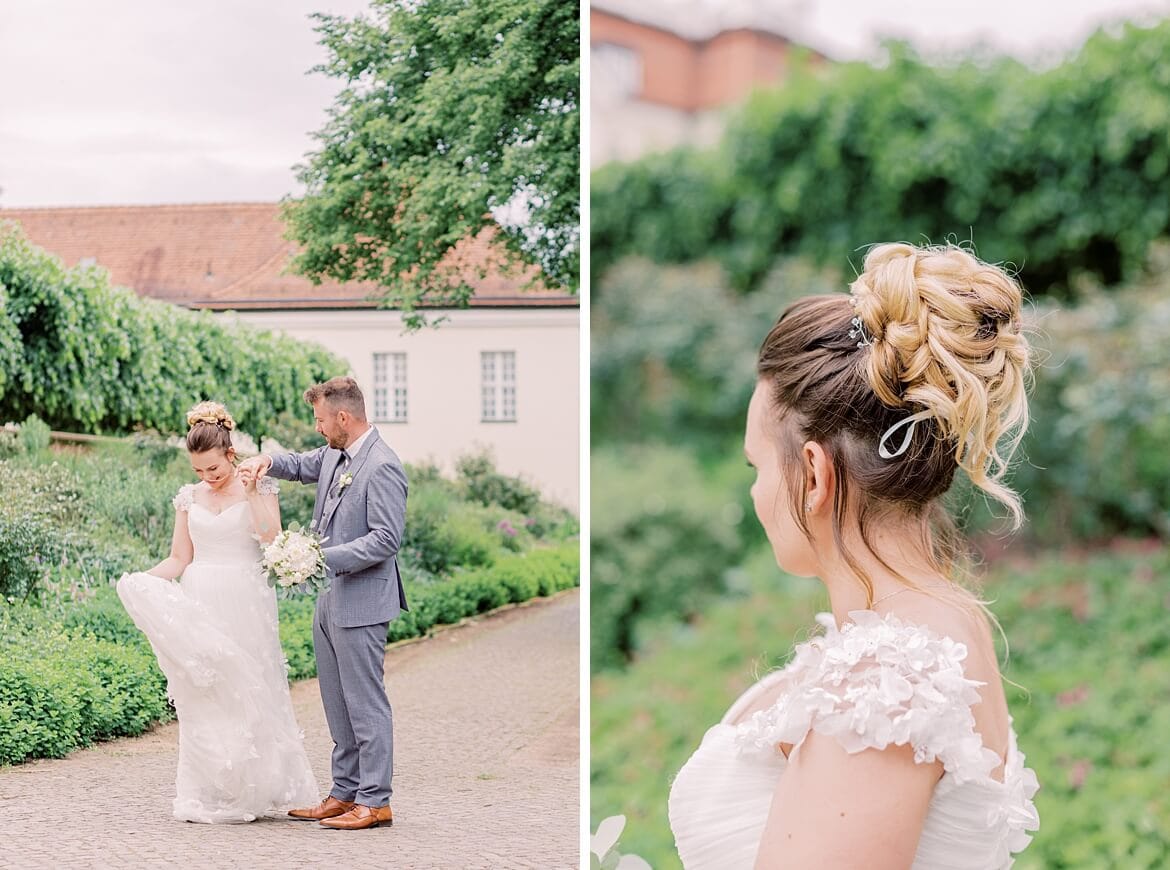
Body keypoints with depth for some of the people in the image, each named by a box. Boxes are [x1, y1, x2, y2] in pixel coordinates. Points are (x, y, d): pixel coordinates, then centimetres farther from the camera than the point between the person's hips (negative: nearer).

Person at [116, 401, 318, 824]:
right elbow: (179, 559, 9)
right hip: (200, 606, 3)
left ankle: (252, 791, 10)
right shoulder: (189, 497, 10)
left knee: (246, 693, -1)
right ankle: (207, 796, 6)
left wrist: (252, 491, -16)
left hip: (245, 604, -3)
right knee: (202, 698, 1)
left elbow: (272, 539, -13)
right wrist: (139, 580, -7)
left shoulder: (261, 489, 1)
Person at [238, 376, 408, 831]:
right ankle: (345, 793, 22)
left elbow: (386, 538, -22)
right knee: (338, 705, 14)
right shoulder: (334, 455, 10)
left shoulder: (383, 466, -18)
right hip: (330, 602, 9)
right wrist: (267, 460, 7)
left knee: (365, 703, -4)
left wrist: (323, 557, -25)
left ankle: (375, 801, 3)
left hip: (361, 602, -9)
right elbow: (301, 465, 29)